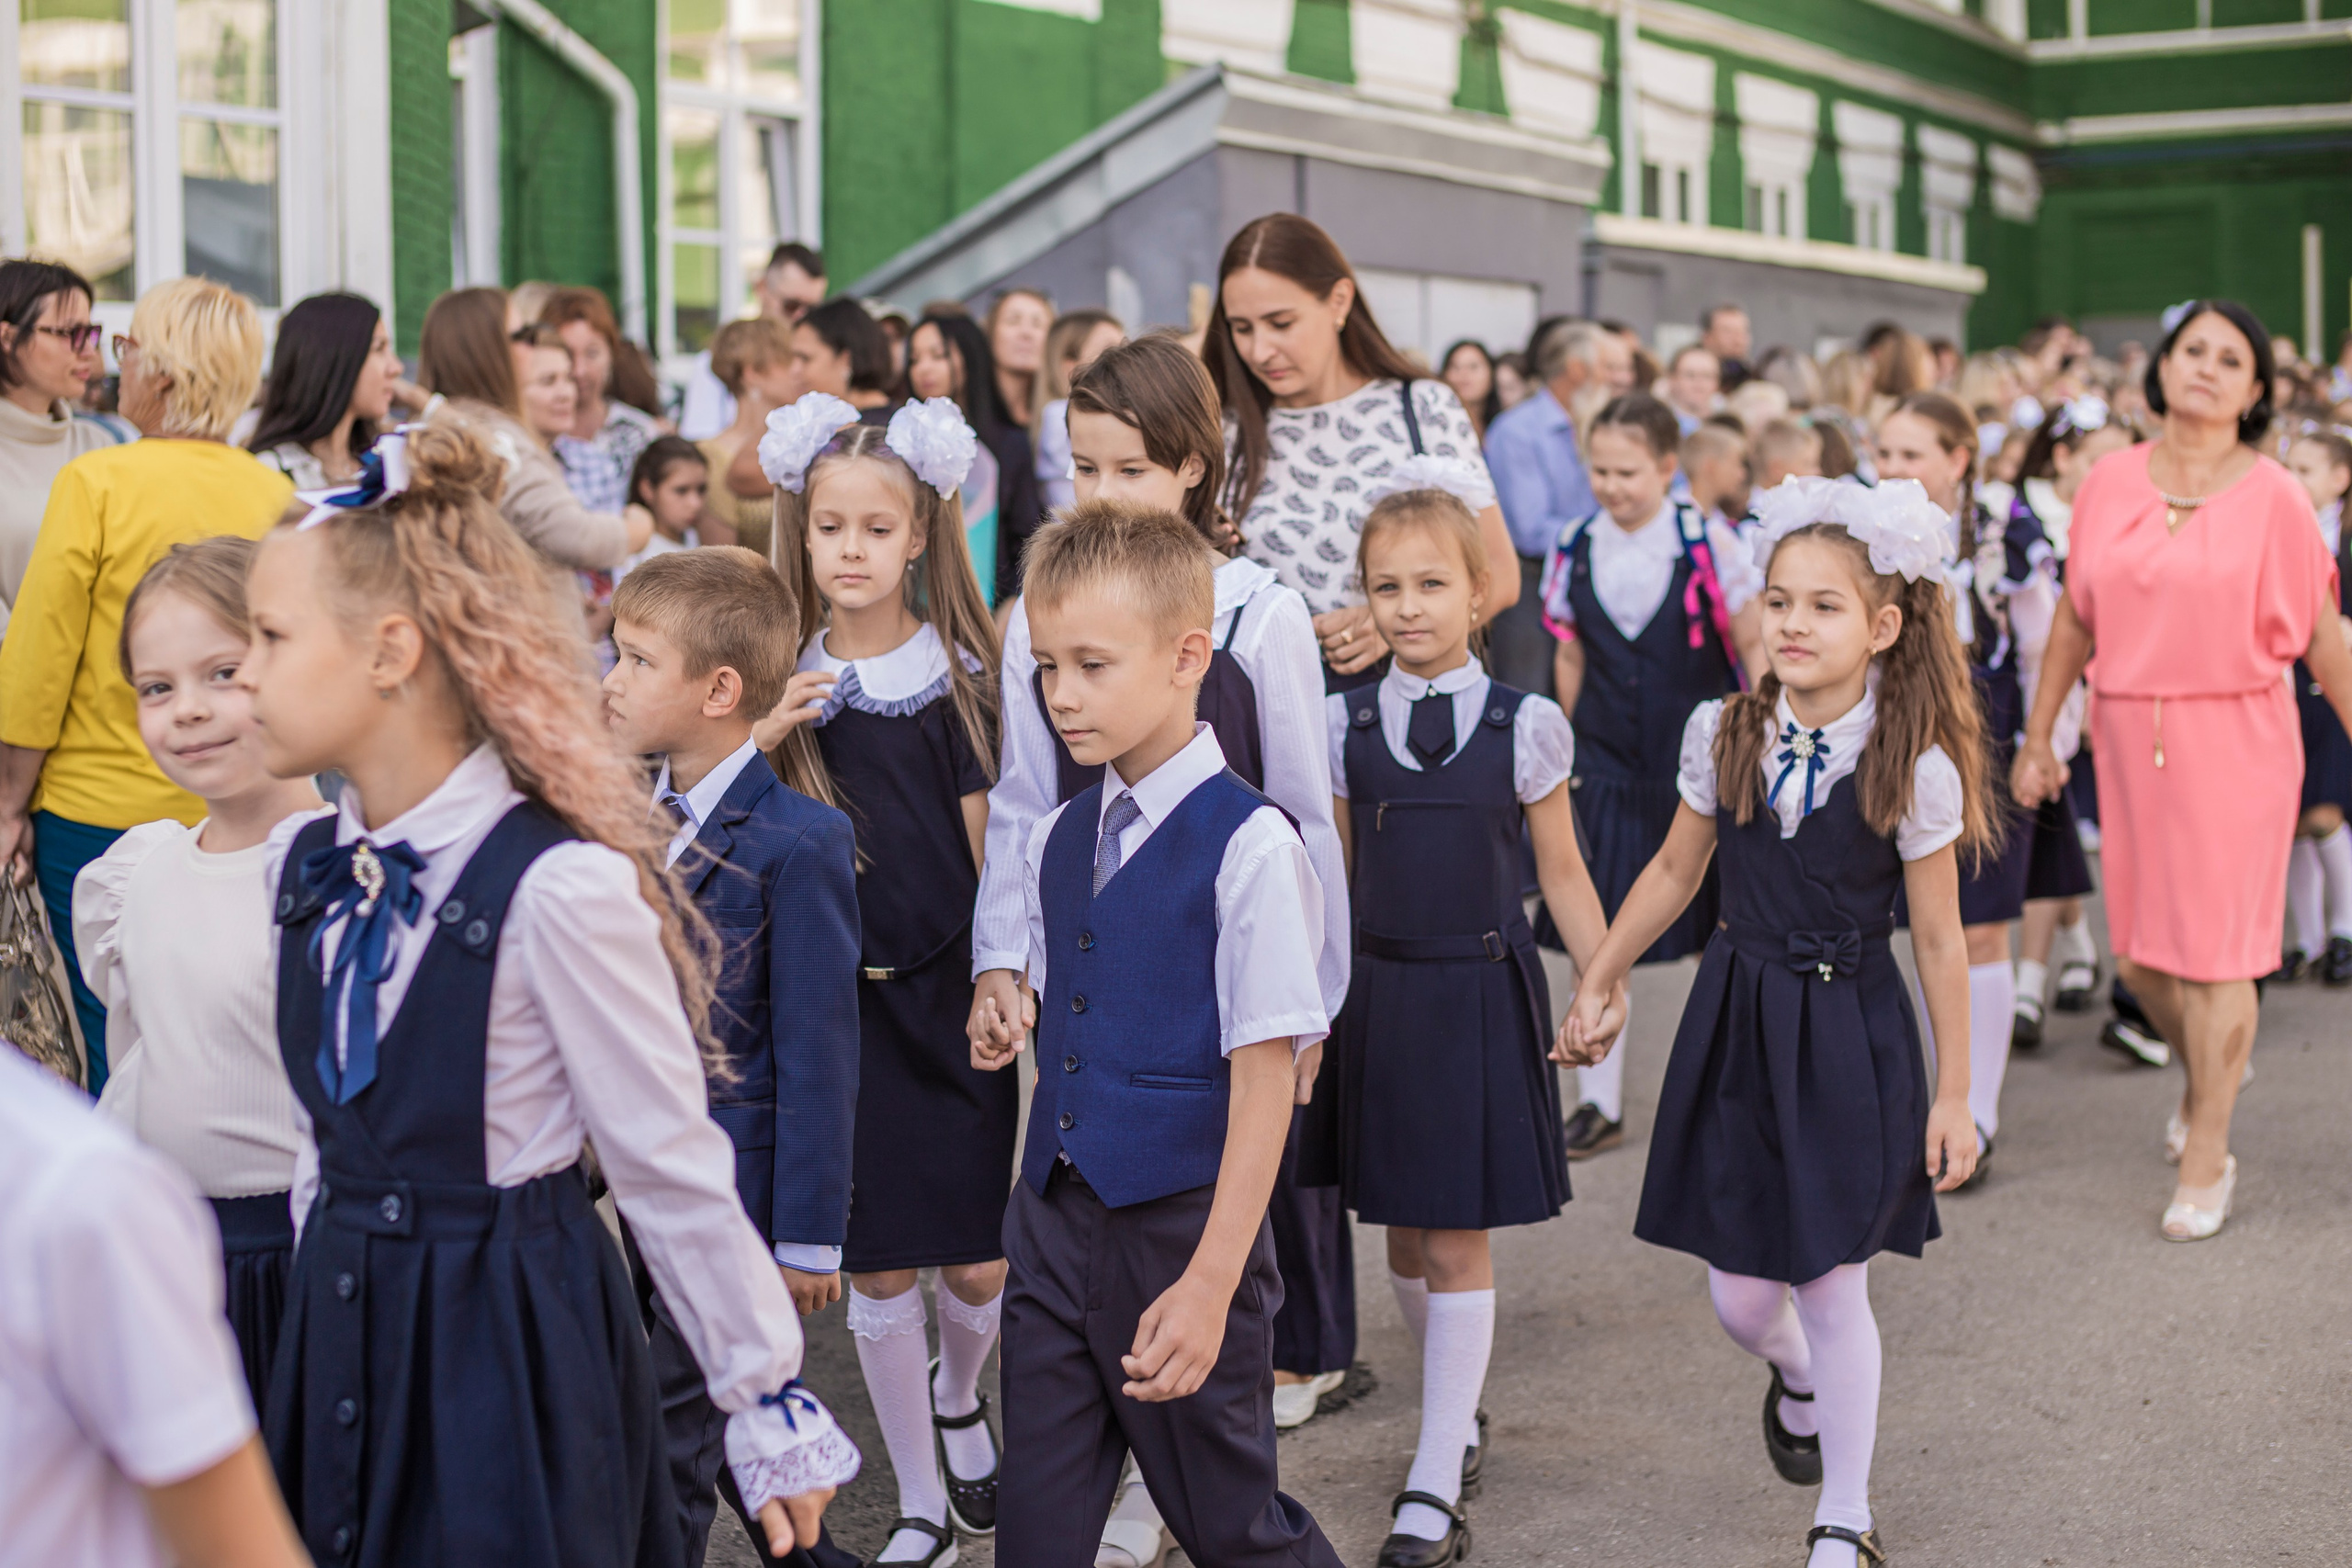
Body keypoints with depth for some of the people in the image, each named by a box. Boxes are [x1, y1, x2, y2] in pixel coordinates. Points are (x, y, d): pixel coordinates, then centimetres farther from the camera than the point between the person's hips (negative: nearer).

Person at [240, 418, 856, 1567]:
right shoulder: (304, 866, 3)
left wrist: (769, 1405, -7)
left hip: (515, 1344, -6)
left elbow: (674, 1170, -13)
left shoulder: (559, 889, -19)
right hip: (343, 1337, 7)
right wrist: (326, 1318, 17)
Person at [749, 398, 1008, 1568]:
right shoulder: (785, 683, 1)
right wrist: (760, 745, -15)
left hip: (947, 988, -1)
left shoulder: (955, 675, -1)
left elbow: (988, 844, 1)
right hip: (833, 997, 1)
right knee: (878, 1266, 5)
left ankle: (957, 1393, 34)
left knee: (980, 1262, 0)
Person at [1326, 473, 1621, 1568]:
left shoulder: (1524, 726, -5)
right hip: (1380, 995, 3)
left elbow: (1561, 873, 3)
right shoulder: (1344, 724, 1)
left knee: (1460, 1242, -1)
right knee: (1403, 1238, 11)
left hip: (1483, 996, -2)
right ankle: (1459, 1418, 34)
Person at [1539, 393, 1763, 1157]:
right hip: (1606, 765, 2)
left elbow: (1753, 647, -1)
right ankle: (1599, 1102, 9)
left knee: (1717, 936, 7)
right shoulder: (1574, 550, 1)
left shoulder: (1708, 543, -9)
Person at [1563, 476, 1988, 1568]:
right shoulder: (1724, 734, -3)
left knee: (1832, 1287, 2)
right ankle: (1795, 1379, 45)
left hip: (1849, 1037, -3)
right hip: (1735, 1025, 3)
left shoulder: (1915, 770, -12)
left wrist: (1953, 1096, -3)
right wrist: (1595, 986, 15)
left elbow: (1938, 942, -6)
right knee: (1740, 1296, 7)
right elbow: (1675, 872, 10)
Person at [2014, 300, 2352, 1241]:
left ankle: (2206, 1159, 14)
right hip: (2130, 738, 4)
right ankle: (2205, 1073, 42)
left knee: (2214, 950, 0)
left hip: (2237, 740, -3)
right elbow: (2075, 616, 10)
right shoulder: (2110, 483, 4)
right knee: (2139, 955, 10)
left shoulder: (2272, 497, -5)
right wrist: (2038, 737, 11)